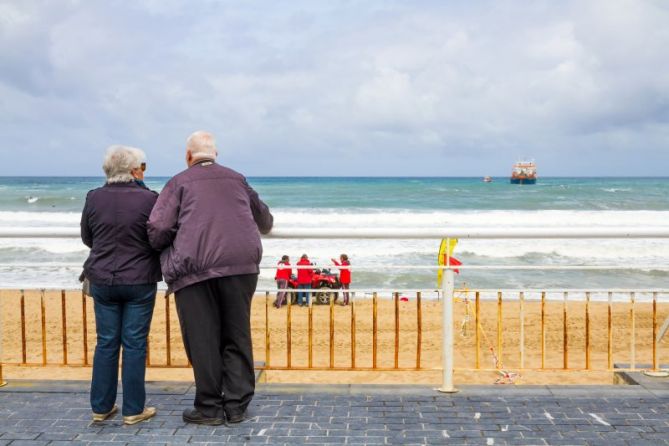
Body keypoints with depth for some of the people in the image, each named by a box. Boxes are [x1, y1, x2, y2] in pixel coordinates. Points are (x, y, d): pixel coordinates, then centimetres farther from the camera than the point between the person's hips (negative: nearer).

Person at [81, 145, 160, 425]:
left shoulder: (94, 198, -1)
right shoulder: (148, 199, -12)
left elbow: (87, 238, 11)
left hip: (103, 280, 4)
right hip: (140, 281, -3)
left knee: (106, 343, 12)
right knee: (134, 344, 4)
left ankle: (101, 407, 19)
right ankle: (133, 410, 10)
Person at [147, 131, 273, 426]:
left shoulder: (179, 182, 8)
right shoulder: (236, 179, 19)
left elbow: (158, 228, -3)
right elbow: (264, 219, 32)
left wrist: (162, 250, 18)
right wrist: (262, 228, 54)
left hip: (194, 268, -3)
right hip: (241, 264, 3)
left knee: (202, 340, 5)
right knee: (237, 336, 10)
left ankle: (209, 407, 12)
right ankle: (237, 405, 13)